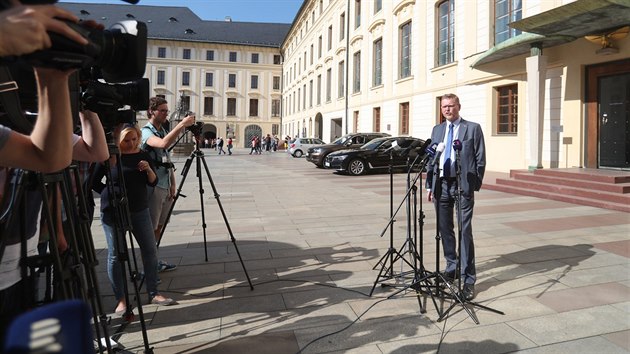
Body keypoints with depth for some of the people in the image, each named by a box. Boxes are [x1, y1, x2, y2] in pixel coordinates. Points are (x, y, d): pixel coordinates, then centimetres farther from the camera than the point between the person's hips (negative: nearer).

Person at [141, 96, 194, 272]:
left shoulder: (164, 131, 16)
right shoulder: (146, 131, -9)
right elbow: (163, 144, -32)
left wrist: (173, 184, 13)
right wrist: (182, 124, -30)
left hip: (165, 187, 8)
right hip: (152, 187, -8)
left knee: (159, 226, 12)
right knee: (150, 228, -4)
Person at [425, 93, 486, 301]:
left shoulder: (473, 128, 3)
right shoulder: (437, 130, 16)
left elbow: (480, 159, 0)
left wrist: (475, 185, -7)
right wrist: (430, 185, 9)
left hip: (462, 185, -5)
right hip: (441, 185, 5)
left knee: (464, 232, -6)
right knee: (445, 230, 11)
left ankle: (468, 279, 0)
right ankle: (451, 268, 27)